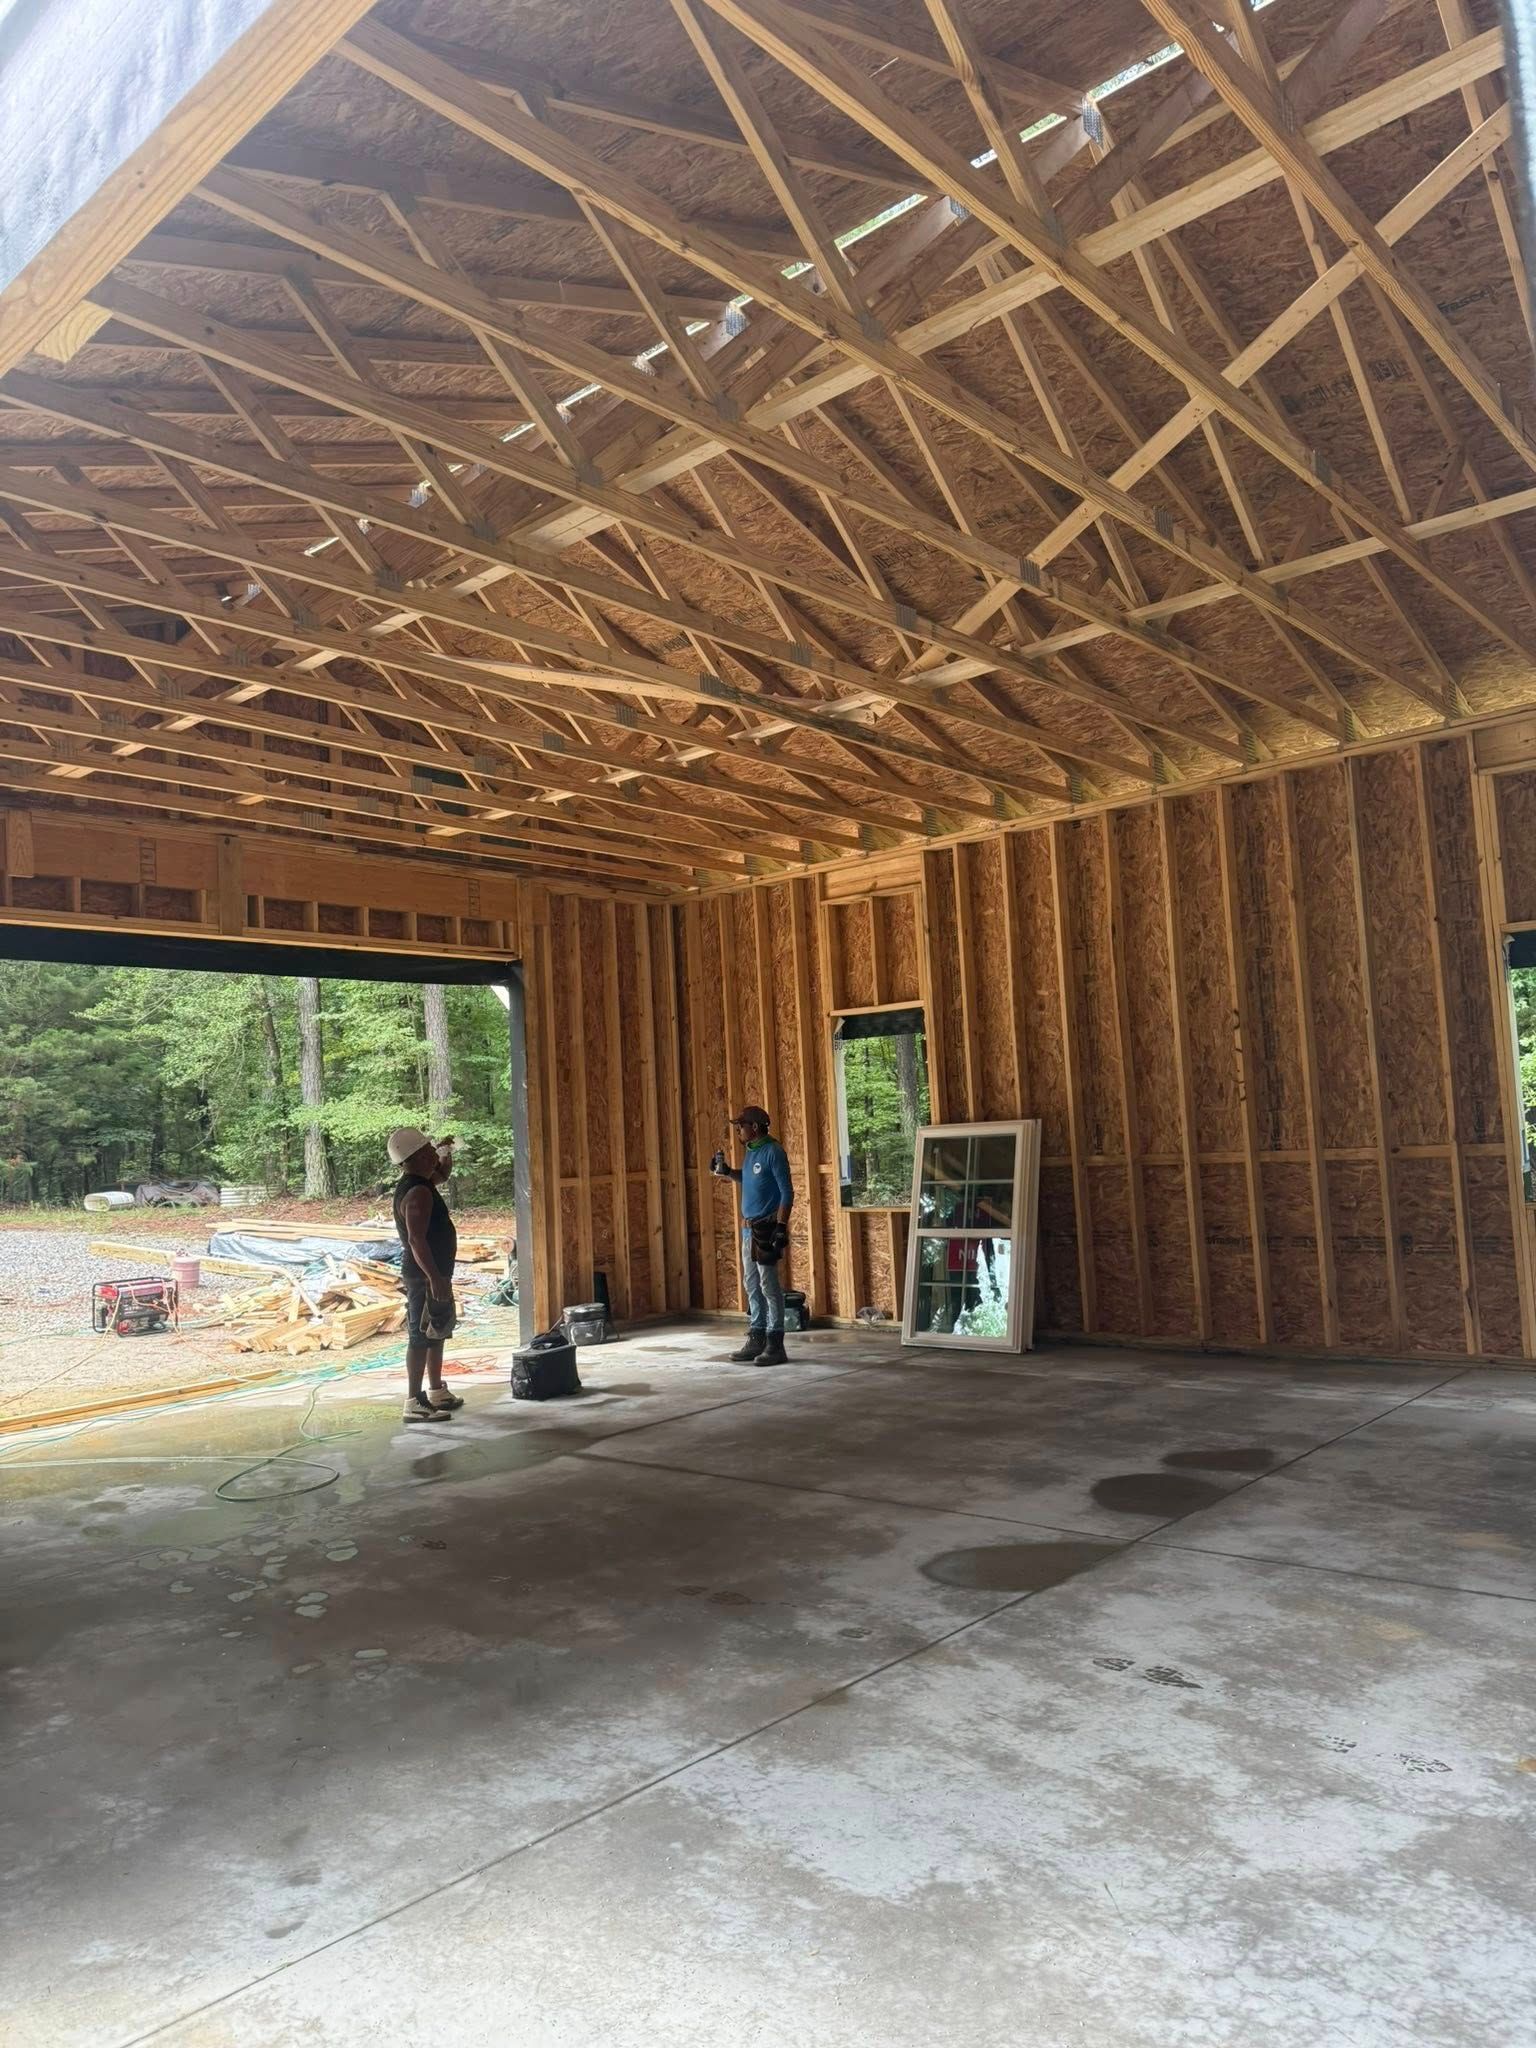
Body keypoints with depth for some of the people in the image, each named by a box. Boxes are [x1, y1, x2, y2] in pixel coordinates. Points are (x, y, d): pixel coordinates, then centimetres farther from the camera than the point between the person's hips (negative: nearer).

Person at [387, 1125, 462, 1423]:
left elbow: (443, 1172, 33)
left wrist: (446, 1154, 16)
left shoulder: (420, 1184, 10)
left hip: (433, 1273, 11)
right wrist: (435, 1278, -30)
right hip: (425, 1275, -11)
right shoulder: (417, 1192, -21)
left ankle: (436, 1393, 30)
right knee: (421, 1337, -6)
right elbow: (417, 1239, -27)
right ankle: (414, 1404, -3)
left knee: (436, 1333, 19)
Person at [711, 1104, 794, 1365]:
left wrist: (781, 1226, -20)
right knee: (752, 1286, 12)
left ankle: (775, 1345, -1)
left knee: (769, 1286, -6)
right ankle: (757, 1340, 20)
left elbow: (787, 1192, -15)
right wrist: (727, 1171, 11)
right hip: (749, 1228, 9)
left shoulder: (773, 1151, -13)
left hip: (766, 1228, -9)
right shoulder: (751, 1151, 12)